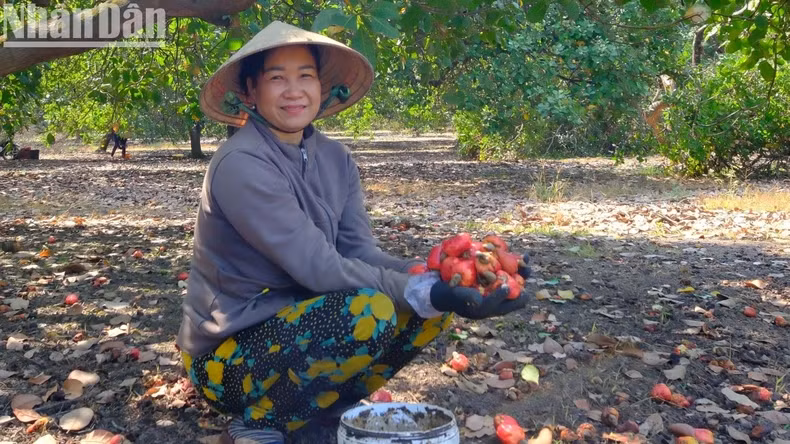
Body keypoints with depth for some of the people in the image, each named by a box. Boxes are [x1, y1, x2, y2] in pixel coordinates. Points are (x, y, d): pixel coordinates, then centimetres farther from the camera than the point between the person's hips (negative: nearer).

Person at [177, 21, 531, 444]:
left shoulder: (335, 158, 2)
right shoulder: (241, 164, -21)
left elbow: (361, 254, -6)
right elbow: (319, 268, -27)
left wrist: (439, 281, -22)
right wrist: (425, 292, -32)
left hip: (295, 325, 7)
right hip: (229, 356, -7)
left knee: (432, 304, -7)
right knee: (367, 311, -31)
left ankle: (327, 409, 5)